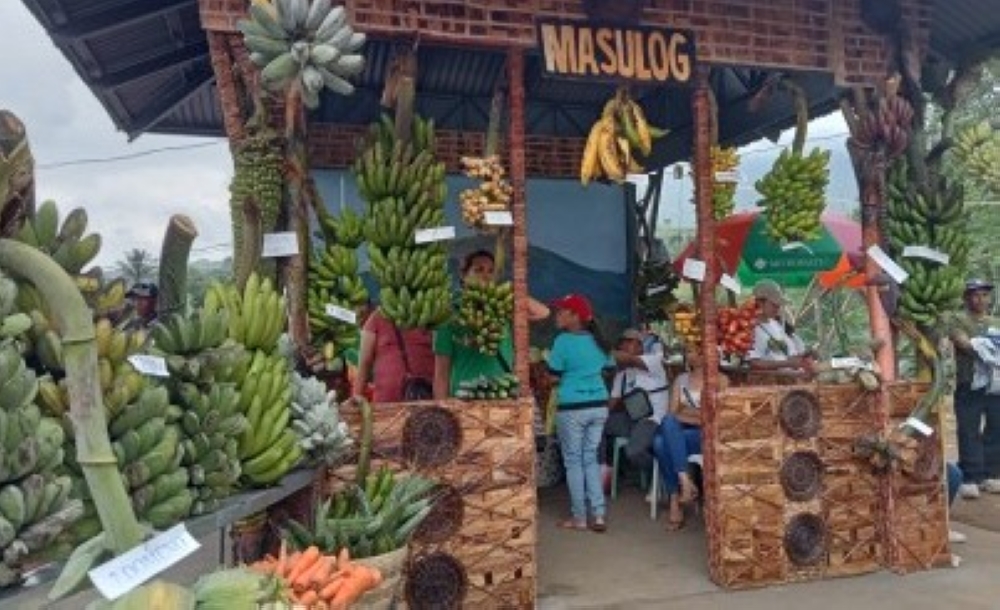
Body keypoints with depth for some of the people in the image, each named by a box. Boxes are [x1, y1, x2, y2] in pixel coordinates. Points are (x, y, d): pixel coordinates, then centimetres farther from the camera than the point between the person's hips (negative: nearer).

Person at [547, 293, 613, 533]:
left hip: (573, 408, -6)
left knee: (573, 461, 6)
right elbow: (607, 367, 17)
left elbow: (554, 372, -7)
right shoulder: (598, 340, 7)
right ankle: (598, 516, 10)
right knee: (590, 459, 13)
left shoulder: (563, 340, -12)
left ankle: (579, 518, 11)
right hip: (599, 405, 6)